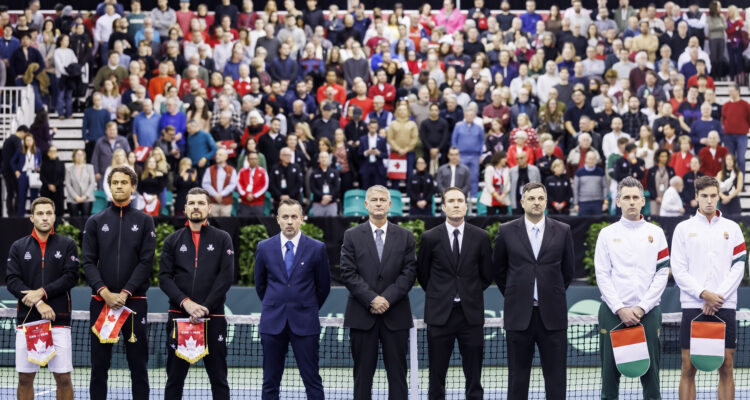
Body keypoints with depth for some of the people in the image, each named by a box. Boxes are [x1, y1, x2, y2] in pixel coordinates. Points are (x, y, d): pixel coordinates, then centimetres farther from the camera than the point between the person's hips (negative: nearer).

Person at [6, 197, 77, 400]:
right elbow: (12, 280, -1)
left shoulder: (67, 245, 7)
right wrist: (38, 303, -13)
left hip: (59, 320, -1)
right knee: (25, 378, 3)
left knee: (63, 378, -2)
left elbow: (71, 277, -4)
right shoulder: (18, 247, 9)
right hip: (27, 320, 1)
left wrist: (42, 292, -14)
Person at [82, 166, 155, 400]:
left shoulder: (144, 221, 6)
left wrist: (125, 293, -12)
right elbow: (88, 262, 2)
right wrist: (104, 292, -13)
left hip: (134, 301, -1)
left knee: (138, 365, 1)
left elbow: (146, 261, -2)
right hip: (101, 301, 1)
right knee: (99, 365, 3)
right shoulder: (95, 222, 9)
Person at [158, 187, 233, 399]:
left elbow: (226, 277, -2)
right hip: (179, 316, 1)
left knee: (219, 380, 0)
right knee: (174, 378, 4)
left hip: (213, 318, -1)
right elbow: (164, 278, 4)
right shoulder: (173, 241, 11)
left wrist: (204, 307, -11)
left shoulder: (222, 239, 7)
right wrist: (185, 302, -12)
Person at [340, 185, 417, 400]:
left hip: (395, 315, 1)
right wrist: (371, 299, -14)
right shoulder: (352, 236, 5)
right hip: (362, 315, -1)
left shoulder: (405, 237, 8)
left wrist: (387, 298, -12)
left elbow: (409, 273, 0)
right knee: (363, 373, 4)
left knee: (397, 372, 2)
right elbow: (349, 273, -3)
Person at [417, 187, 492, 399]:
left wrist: (469, 294, 9)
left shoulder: (480, 237, 3)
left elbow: (487, 276, 12)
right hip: (440, 314, 0)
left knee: (474, 377, 3)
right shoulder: (430, 238, 0)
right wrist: (439, 296, 10)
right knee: (437, 376, 4)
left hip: (471, 314, 1)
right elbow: (422, 274, 11)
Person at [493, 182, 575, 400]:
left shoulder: (562, 231, 3)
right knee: (518, 379, 5)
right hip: (519, 315, 0)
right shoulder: (507, 232, 2)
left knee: (556, 378, 1)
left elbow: (568, 269, 13)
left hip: (552, 316, 0)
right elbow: (498, 269, 13)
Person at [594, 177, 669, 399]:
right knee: (610, 371, 1)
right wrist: (620, 309, -8)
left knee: (650, 371, -1)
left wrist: (641, 308, -7)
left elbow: (662, 274, 3)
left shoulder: (656, 233, 8)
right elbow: (602, 275, 2)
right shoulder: (607, 234, 7)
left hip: (647, 312, 0)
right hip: (612, 312, 0)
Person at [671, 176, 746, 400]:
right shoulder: (684, 228, 7)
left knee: (726, 368, 0)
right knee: (688, 368, -2)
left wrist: (718, 297, -8)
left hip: (724, 306, 1)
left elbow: (738, 267, 4)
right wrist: (703, 294, -11)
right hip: (693, 306, -1)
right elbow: (678, 270, 1)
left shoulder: (732, 228, 10)